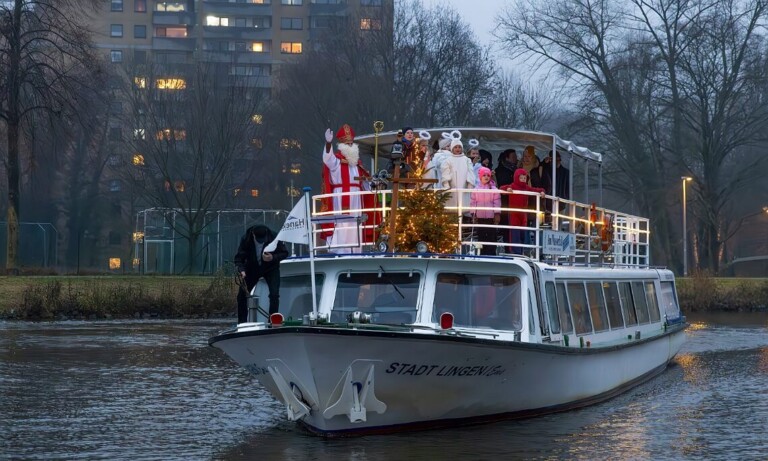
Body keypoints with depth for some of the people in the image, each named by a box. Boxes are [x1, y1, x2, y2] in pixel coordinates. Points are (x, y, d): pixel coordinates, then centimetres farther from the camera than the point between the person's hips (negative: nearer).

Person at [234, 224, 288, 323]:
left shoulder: (273, 238, -25)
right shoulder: (246, 239, -23)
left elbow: (284, 253, -14)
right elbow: (239, 257, -20)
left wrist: (273, 258, -33)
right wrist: (241, 270, -40)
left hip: (270, 268, -2)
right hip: (252, 269, 2)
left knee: (274, 294, -19)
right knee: (241, 294, -3)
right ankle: (242, 323, 10)